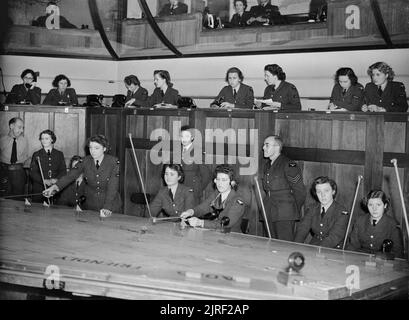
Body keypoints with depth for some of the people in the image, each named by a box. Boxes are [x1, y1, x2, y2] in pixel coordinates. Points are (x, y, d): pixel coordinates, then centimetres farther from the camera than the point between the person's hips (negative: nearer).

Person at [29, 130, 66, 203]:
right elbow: (33, 173, 1)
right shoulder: (36, 155, 9)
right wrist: (44, 181, -15)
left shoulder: (59, 154, 13)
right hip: (39, 189, 0)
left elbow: (63, 171, 6)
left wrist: (56, 180, -14)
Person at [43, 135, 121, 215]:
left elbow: (112, 187, -20)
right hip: (90, 205, 3)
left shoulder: (113, 162, -12)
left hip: (111, 204, -3)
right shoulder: (86, 161, -2)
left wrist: (107, 208, -31)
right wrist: (55, 186, -28)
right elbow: (71, 175, -11)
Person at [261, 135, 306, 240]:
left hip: (285, 216, -8)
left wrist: (294, 210, 1)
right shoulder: (267, 166, 14)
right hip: (269, 215, 8)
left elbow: (300, 191, -7)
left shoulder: (288, 165, -11)